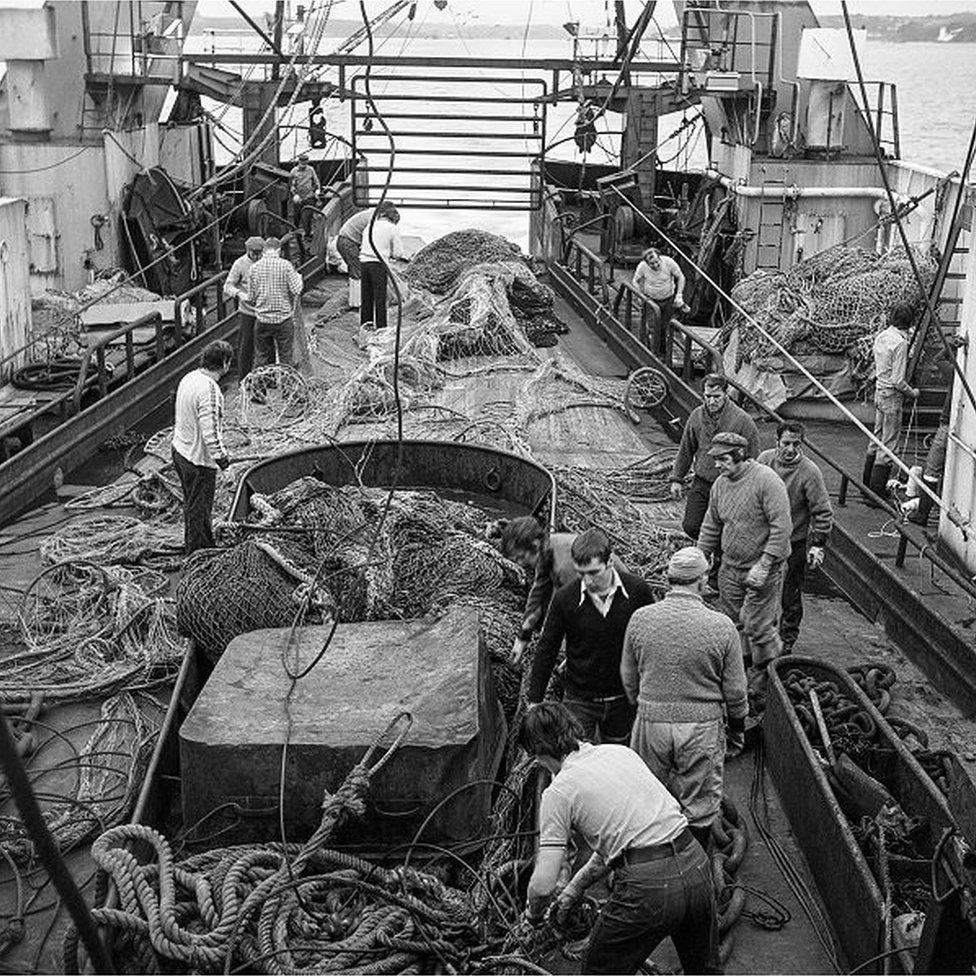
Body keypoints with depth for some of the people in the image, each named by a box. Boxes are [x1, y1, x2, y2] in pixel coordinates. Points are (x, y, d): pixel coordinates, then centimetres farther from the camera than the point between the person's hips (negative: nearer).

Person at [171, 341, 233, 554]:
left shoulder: (189, 378, 2)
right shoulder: (209, 389, -27)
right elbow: (209, 431, -28)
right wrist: (221, 456, -14)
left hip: (180, 450, 9)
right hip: (199, 460, -9)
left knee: (191, 504, 24)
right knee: (199, 509, 7)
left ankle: (191, 546, 39)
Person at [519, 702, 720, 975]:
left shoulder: (558, 791, -2)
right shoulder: (622, 752, 17)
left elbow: (543, 885, -5)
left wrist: (534, 916, 17)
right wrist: (577, 886, 32)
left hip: (648, 887, -6)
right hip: (695, 862, 7)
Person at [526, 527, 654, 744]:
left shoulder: (638, 591, -12)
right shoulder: (565, 598, -14)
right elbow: (546, 650, -4)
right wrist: (534, 701, -3)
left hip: (623, 700, 1)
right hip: (580, 700, -1)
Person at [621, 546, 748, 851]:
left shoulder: (640, 619, -8)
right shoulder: (721, 626, -14)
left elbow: (628, 677, 5)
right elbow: (735, 689, -5)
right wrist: (737, 728, 11)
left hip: (652, 722, 2)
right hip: (703, 724, -2)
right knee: (699, 806, 16)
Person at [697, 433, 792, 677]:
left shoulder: (766, 480, -18)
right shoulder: (720, 484, 5)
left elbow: (782, 526, -21)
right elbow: (711, 527, 16)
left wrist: (764, 565, -23)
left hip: (763, 568, -6)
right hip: (730, 567, 6)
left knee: (756, 627, -2)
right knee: (737, 623, 12)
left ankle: (768, 672, 20)